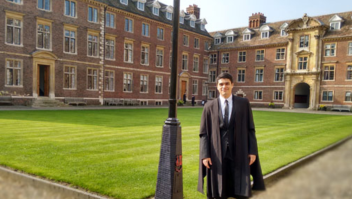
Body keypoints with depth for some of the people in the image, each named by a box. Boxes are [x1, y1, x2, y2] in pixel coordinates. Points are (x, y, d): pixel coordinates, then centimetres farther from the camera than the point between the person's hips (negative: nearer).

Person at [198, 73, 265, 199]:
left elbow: (250, 129, 4)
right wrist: (205, 155, -6)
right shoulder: (209, 107, 2)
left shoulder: (244, 103, 4)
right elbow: (204, 133, 1)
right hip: (218, 155, 0)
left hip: (239, 153, 0)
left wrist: (253, 151, -2)